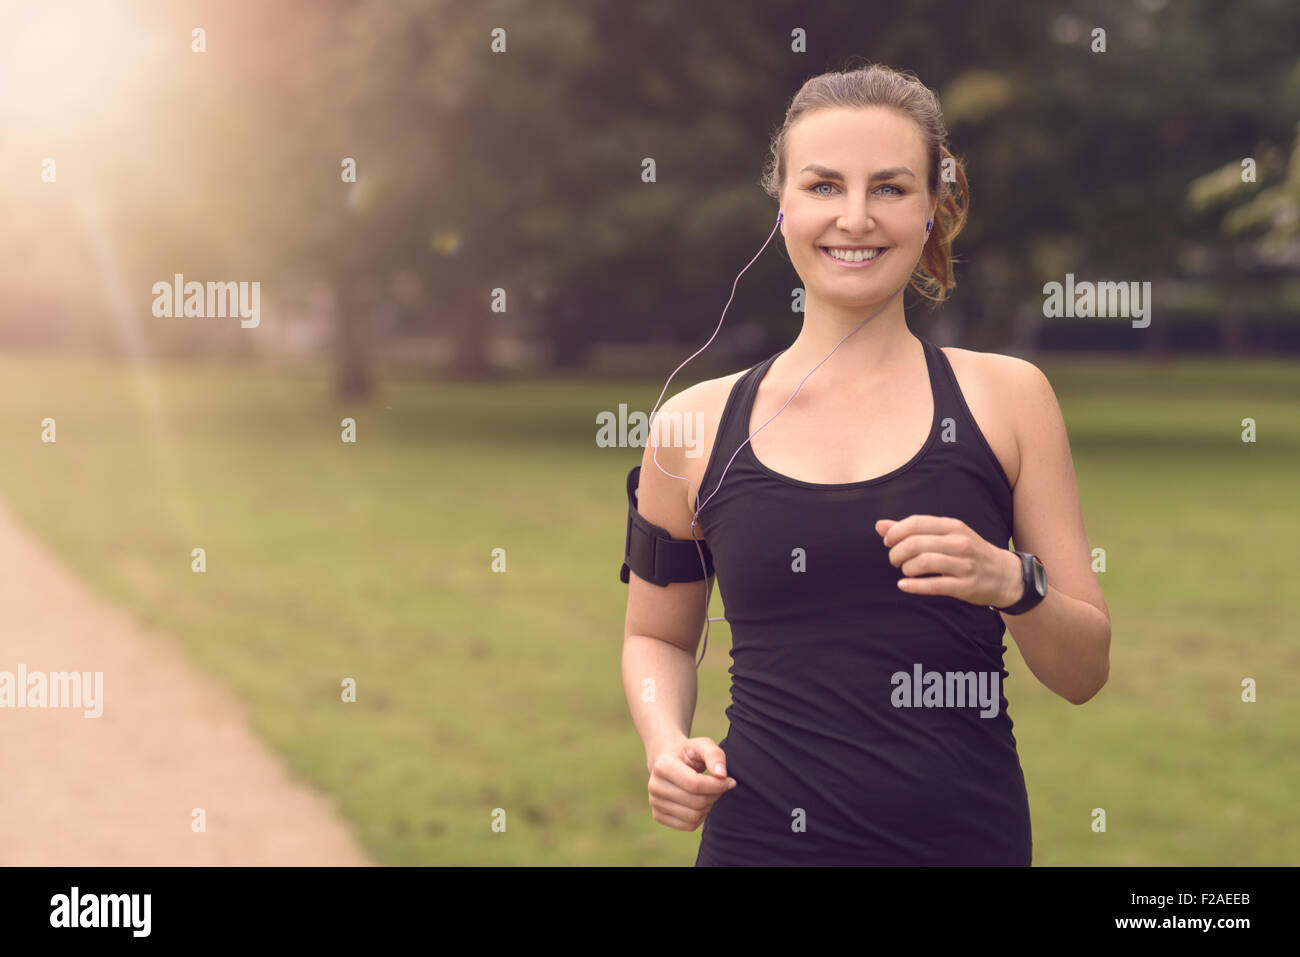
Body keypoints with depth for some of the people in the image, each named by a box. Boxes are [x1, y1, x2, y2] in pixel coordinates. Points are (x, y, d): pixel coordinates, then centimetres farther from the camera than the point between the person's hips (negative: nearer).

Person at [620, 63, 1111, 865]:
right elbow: (657, 637, 13)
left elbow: (1085, 672, 1)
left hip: (968, 834, 0)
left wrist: (1010, 583, -17)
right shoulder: (697, 424, -1)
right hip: (758, 836, 0)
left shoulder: (1005, 397, -2)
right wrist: (667, 746, -5)